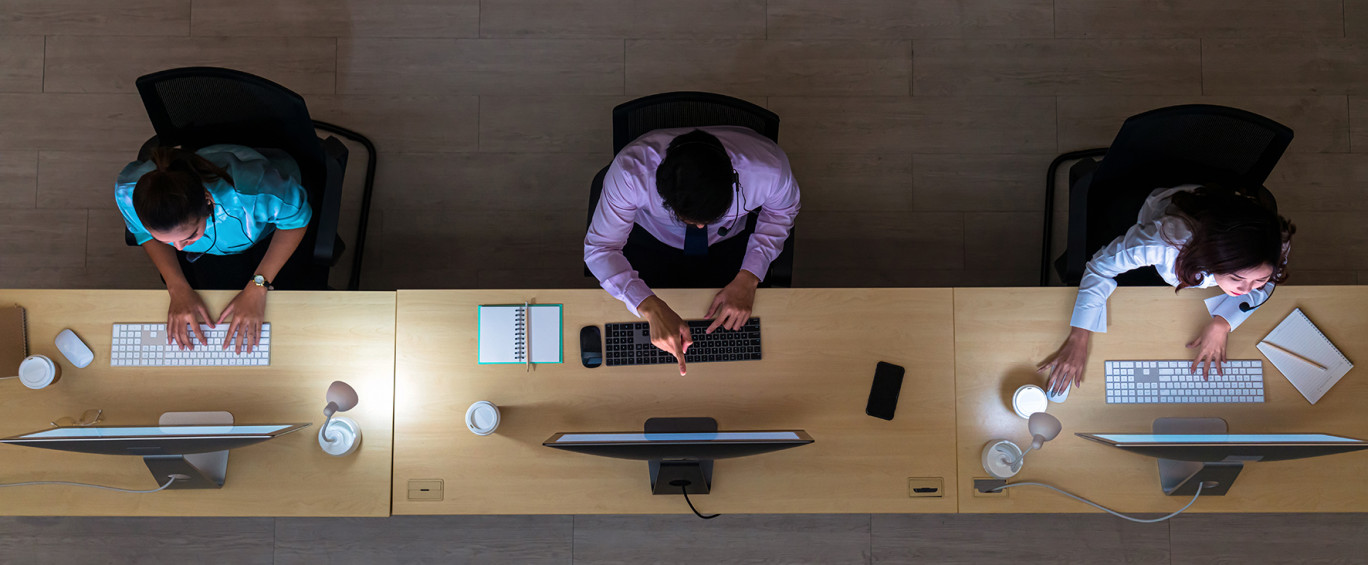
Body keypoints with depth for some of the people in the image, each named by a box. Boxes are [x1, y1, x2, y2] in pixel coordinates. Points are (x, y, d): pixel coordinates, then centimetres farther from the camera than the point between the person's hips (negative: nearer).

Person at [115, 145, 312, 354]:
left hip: (266, 234, -2)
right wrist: (178, 288, -22)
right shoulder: (127, 192, -36)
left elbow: (297, 218, -25)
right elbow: (144, 234, -10)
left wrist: (257, 287, -29)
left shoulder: (249, 189, -48)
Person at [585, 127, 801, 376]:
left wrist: (748, 278, -22)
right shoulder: (631, 171, -39)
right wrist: (652, 308, -41)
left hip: (734, 242, 1)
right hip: (652, 240, 0)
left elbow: (781, 211, -10)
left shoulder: (769, 170, -35)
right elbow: (599, 248, -27)